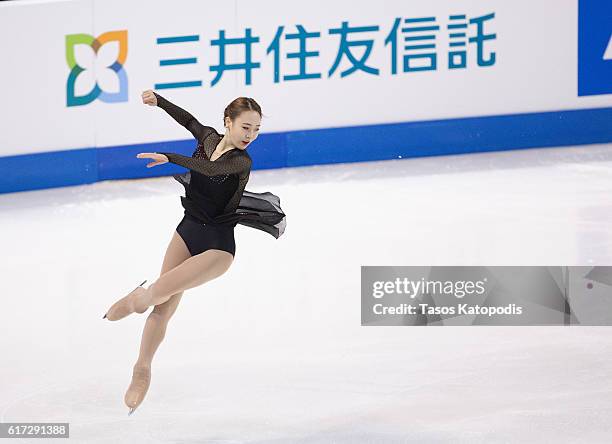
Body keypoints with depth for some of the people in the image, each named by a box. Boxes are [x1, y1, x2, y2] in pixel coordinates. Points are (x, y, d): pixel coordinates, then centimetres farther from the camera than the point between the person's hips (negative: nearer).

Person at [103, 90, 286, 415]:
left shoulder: (242, 161, -20)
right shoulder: (210, 138, -1)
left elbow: (210, 169, -39)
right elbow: (189, 121, 22)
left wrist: (168, 158, -48)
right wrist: (158, 100, 26)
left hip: (218, 245, -6)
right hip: (189, 230, 6)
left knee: (160, 293, -20)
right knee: (163, 309, 8)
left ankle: (139, 298, 16)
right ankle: (142, 369, 24)